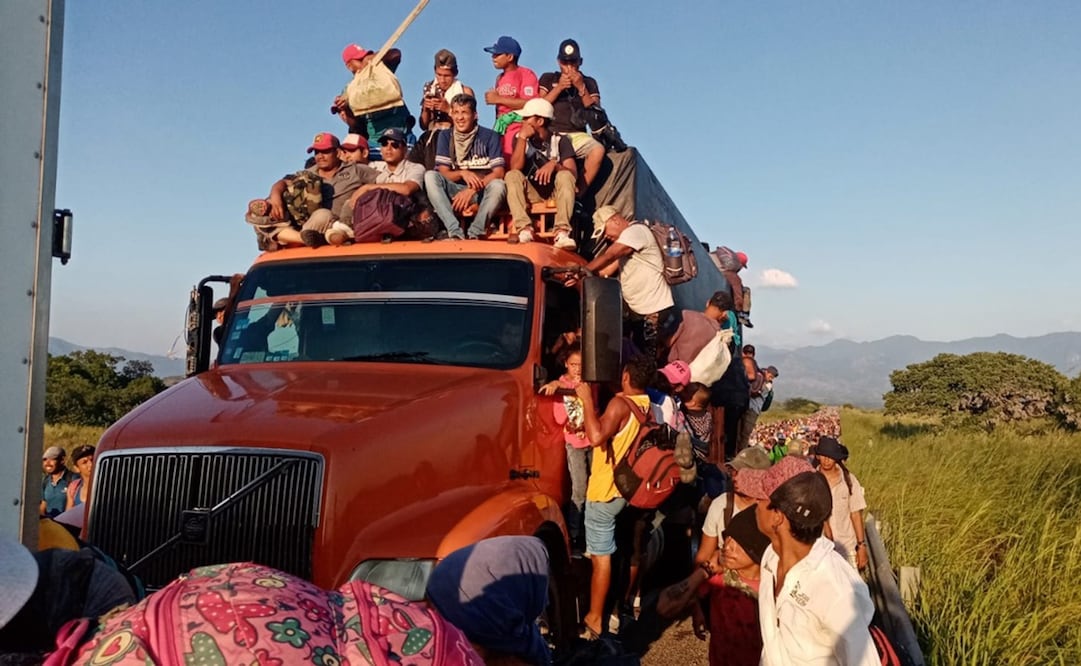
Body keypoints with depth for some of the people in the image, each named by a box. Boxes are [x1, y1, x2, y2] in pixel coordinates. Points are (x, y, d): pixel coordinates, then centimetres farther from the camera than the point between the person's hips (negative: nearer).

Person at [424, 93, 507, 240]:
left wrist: (472, 190, -21)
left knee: (498, 185, -34)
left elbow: (498, 173, -9)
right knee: (430, 176, -24)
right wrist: (462, 173, -22)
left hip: (482, 193, -2)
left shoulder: (490, 136, -1)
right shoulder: (445, 136, 6)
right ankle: (455, 232, -35)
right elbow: (443, 173, 0)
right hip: (455, 191, 2)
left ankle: (474, 233, -27)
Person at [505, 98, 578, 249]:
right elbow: (515, 168, -13)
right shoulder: (521, 139, 3)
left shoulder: (560, 140, -1)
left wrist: (554, 164, -31)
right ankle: (524, 230, -43)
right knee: (512, 175, -25)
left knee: (565, 176, -30)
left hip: (556, 194, -1)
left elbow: (573, 173, -13)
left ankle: (562, 232, -46)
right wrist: (522, 138, -15)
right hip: (531, 195, 1)